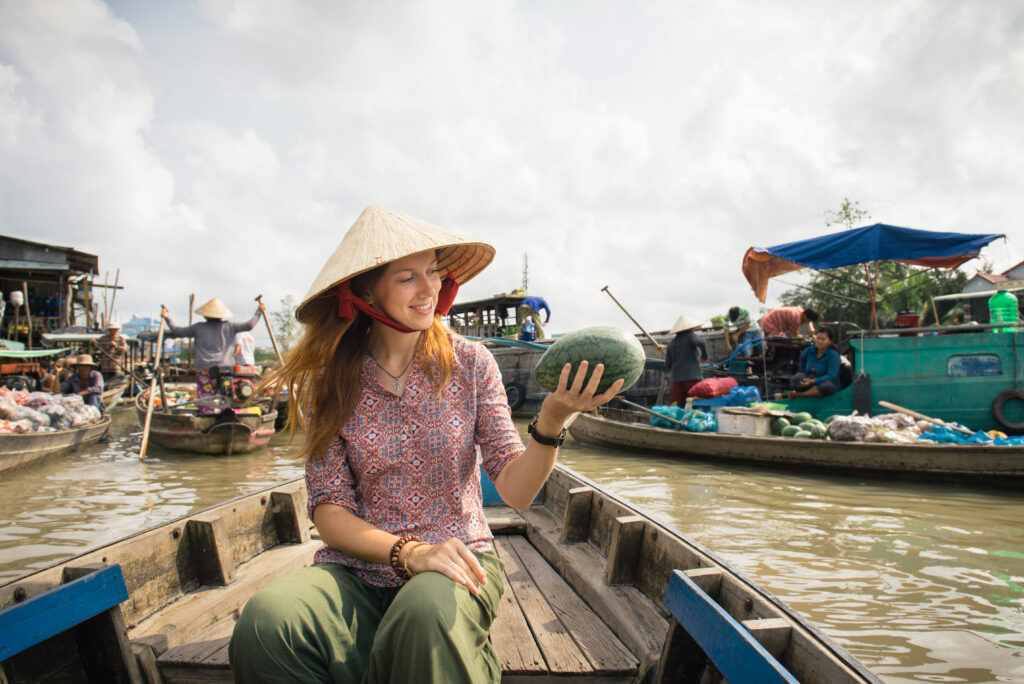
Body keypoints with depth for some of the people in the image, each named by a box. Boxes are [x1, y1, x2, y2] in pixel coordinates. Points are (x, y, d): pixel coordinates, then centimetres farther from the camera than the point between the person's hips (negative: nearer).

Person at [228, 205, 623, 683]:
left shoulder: (469, 363, -1)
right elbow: (329, 510, -3)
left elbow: (515, 490, -6)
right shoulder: (330, 382, -1)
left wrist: (551, 423, -25)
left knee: (431, 614, -37)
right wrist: (409, 552, -19)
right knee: (265, 620, -30)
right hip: (358, 568, 1)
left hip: (456, 559, -1)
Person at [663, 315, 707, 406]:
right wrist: (704, 356, -5)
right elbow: (701, 342, -21)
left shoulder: (671, 343, 15)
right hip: (692, 378, -4)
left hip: (676, 379, 4)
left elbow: (667, 366, 13)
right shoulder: (691, 336, 3)